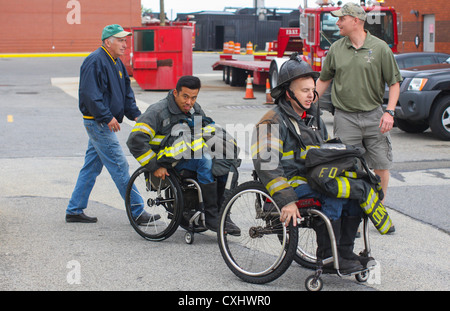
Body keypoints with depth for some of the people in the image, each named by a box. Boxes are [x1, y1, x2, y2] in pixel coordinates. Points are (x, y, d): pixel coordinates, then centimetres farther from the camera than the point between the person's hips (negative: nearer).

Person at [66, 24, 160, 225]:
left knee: (91, 168, 13)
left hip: (105, 124, 10)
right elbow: (89, 93, -23)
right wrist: (107, 117, -24)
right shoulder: (95, 61, -16)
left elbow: (126, 92, 20)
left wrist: (135, 114, 8)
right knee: (119, 167, -7)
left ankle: (74, 210, 20)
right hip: (98, 123, -10)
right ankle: (137, 213, -2)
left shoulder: (116, 62, 15)